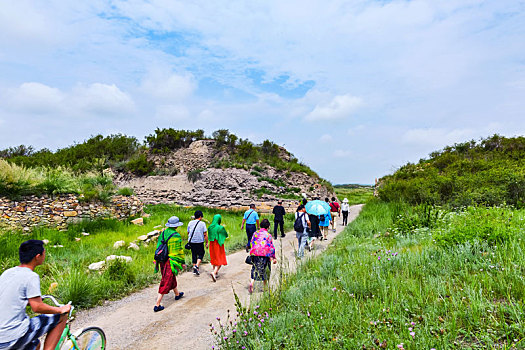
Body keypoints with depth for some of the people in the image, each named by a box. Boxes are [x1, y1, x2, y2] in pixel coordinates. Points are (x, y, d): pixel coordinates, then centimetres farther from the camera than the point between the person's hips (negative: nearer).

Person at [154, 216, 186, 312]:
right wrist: (183, 262, -3)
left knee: (172, 278, 25)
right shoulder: (176, 236, -18)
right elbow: (179, 250, -14)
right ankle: (157, 305, 2)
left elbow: (158, 247, 10)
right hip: (171, 262, -8)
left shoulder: (163, 233, 3)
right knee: (166, 283, 0)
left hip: (163, 261, 8)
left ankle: (177, 294, 45)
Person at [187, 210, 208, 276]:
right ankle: (196, 266, -10)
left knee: (194, 254, 13)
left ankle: (195, 270, 18)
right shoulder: (202, 223, -7)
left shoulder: (190, 223, 5)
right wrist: (207, 242, -1)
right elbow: (205, 234, -8)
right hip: (199, 242, -4)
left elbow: (188, 233, 13)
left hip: (191, 241, 4)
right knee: (200, 254, 10)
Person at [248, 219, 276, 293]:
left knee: (255, 269, 11)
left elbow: (251, 243, 12)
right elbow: (271, 247, -2)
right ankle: (265, 286, 23)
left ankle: (252, 282, -10)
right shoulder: (268, 235, -3)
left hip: (255, 254, 3)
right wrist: (273, 257, 4)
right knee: (265, 270, 13)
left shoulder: (255, 233, 7)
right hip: (264, 254, -3)